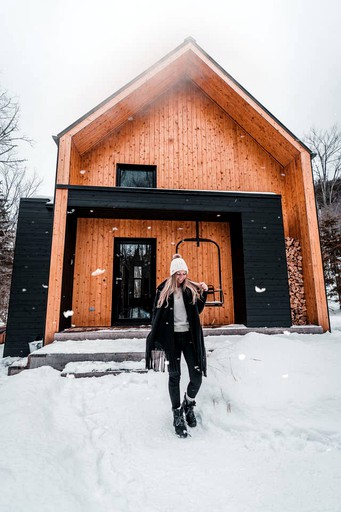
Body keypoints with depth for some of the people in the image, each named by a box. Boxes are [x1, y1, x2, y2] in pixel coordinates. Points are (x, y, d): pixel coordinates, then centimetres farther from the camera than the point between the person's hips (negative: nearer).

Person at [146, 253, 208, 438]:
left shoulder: (191, 288, 3)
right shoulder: (164, 290, -3)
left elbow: (198, 310, 11)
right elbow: (156, 314, 0)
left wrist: (203, 293, -3)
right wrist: (155, 338, -3)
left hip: (189, 336, 2)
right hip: (171, 336, -2)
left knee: (197, 375, 0)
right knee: (174, 375, 7)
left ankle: (189, 405, 30)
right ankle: (177, 415, 25)